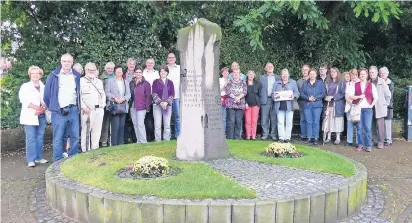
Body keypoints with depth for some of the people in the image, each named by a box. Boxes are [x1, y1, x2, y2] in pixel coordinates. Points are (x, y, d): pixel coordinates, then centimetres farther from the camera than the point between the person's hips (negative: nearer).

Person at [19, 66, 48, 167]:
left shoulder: (43, 87, 14)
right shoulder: (25, 86, 6)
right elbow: (24, 100, -7)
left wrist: (42, 109, -13)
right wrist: (38, 108, -17)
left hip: (41, 116, 3)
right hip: (29, 116, -3)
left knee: (40, 137, 6)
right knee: (31, 138, -6)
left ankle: (39, 157, 14)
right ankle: (31, 160, -3)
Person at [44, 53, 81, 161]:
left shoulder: (77, 76, 10)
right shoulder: (54, 75, 0)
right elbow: (47, 93, 4)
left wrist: (78, 107, 12)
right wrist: (51, 107, 6)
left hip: (73, 110, 4)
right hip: (59, 112, -3)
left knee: (75, 137, 8)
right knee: (58, 138, 0)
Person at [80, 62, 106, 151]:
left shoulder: (99, 81, 21)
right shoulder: (81, 81, 1)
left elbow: (103, 94, 23)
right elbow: (78, 96, -6)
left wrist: (103, 105, 9)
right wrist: (84, 107, -13)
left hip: (99, 110, 5)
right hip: (88, 110, -5)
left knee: (97, 130, 7)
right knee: (86, 131, -5)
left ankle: (95, 150, 17)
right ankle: (85, 151, 2)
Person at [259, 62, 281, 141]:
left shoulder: (278, 77, 13)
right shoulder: (262, 77, 11)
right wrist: (260, 98, -4)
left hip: (275, 100, 0)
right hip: (265, 100, 0)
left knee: (274, 119, 1)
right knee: (264, 119, -1)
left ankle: (274, 134, 8)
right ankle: (265, 134, 6)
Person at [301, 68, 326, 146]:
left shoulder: (320, 83, 8)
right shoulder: (305, 83, 14)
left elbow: (323, 93, 1)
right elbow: (302, 94, 7)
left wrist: (315, 98, -13)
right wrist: (308, 98, -10)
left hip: (317, 105, -2)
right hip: (307, 105, 2)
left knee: (316, 122, -4)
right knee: (308, 122, 1)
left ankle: (316, 138, 1)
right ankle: (309, 138, 7)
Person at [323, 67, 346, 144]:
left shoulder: (342, 83, 0)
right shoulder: (329, 83, 14)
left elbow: (342, 94, -8)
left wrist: (332, 97, -15)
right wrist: (326, 97, -6)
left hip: (337, 105, -4)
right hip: (329, 104, 4)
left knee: (337, 121, -1)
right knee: (328, 120, 4)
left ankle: (338, 138, 7)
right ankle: (328, 137, 12)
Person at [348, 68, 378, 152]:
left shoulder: (371, 85, 8)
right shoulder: (355, 85, 9)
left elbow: (376, 97, 7)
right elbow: (350, 96, 2)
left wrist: (371, 105, -5)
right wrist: (359, 96, -11)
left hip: (367, 108, -1)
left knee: (368, 128, -6)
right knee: (359, 127, 2)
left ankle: (368, 145, 2)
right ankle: (360, 145, 11)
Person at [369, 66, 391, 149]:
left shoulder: (382, 81, -4)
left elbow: (388, 94, 0)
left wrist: (386, 104, 2)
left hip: (380, 107, -4)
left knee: (380, 126, -3)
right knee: (372, 126, 8)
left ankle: (380, 142, 5)